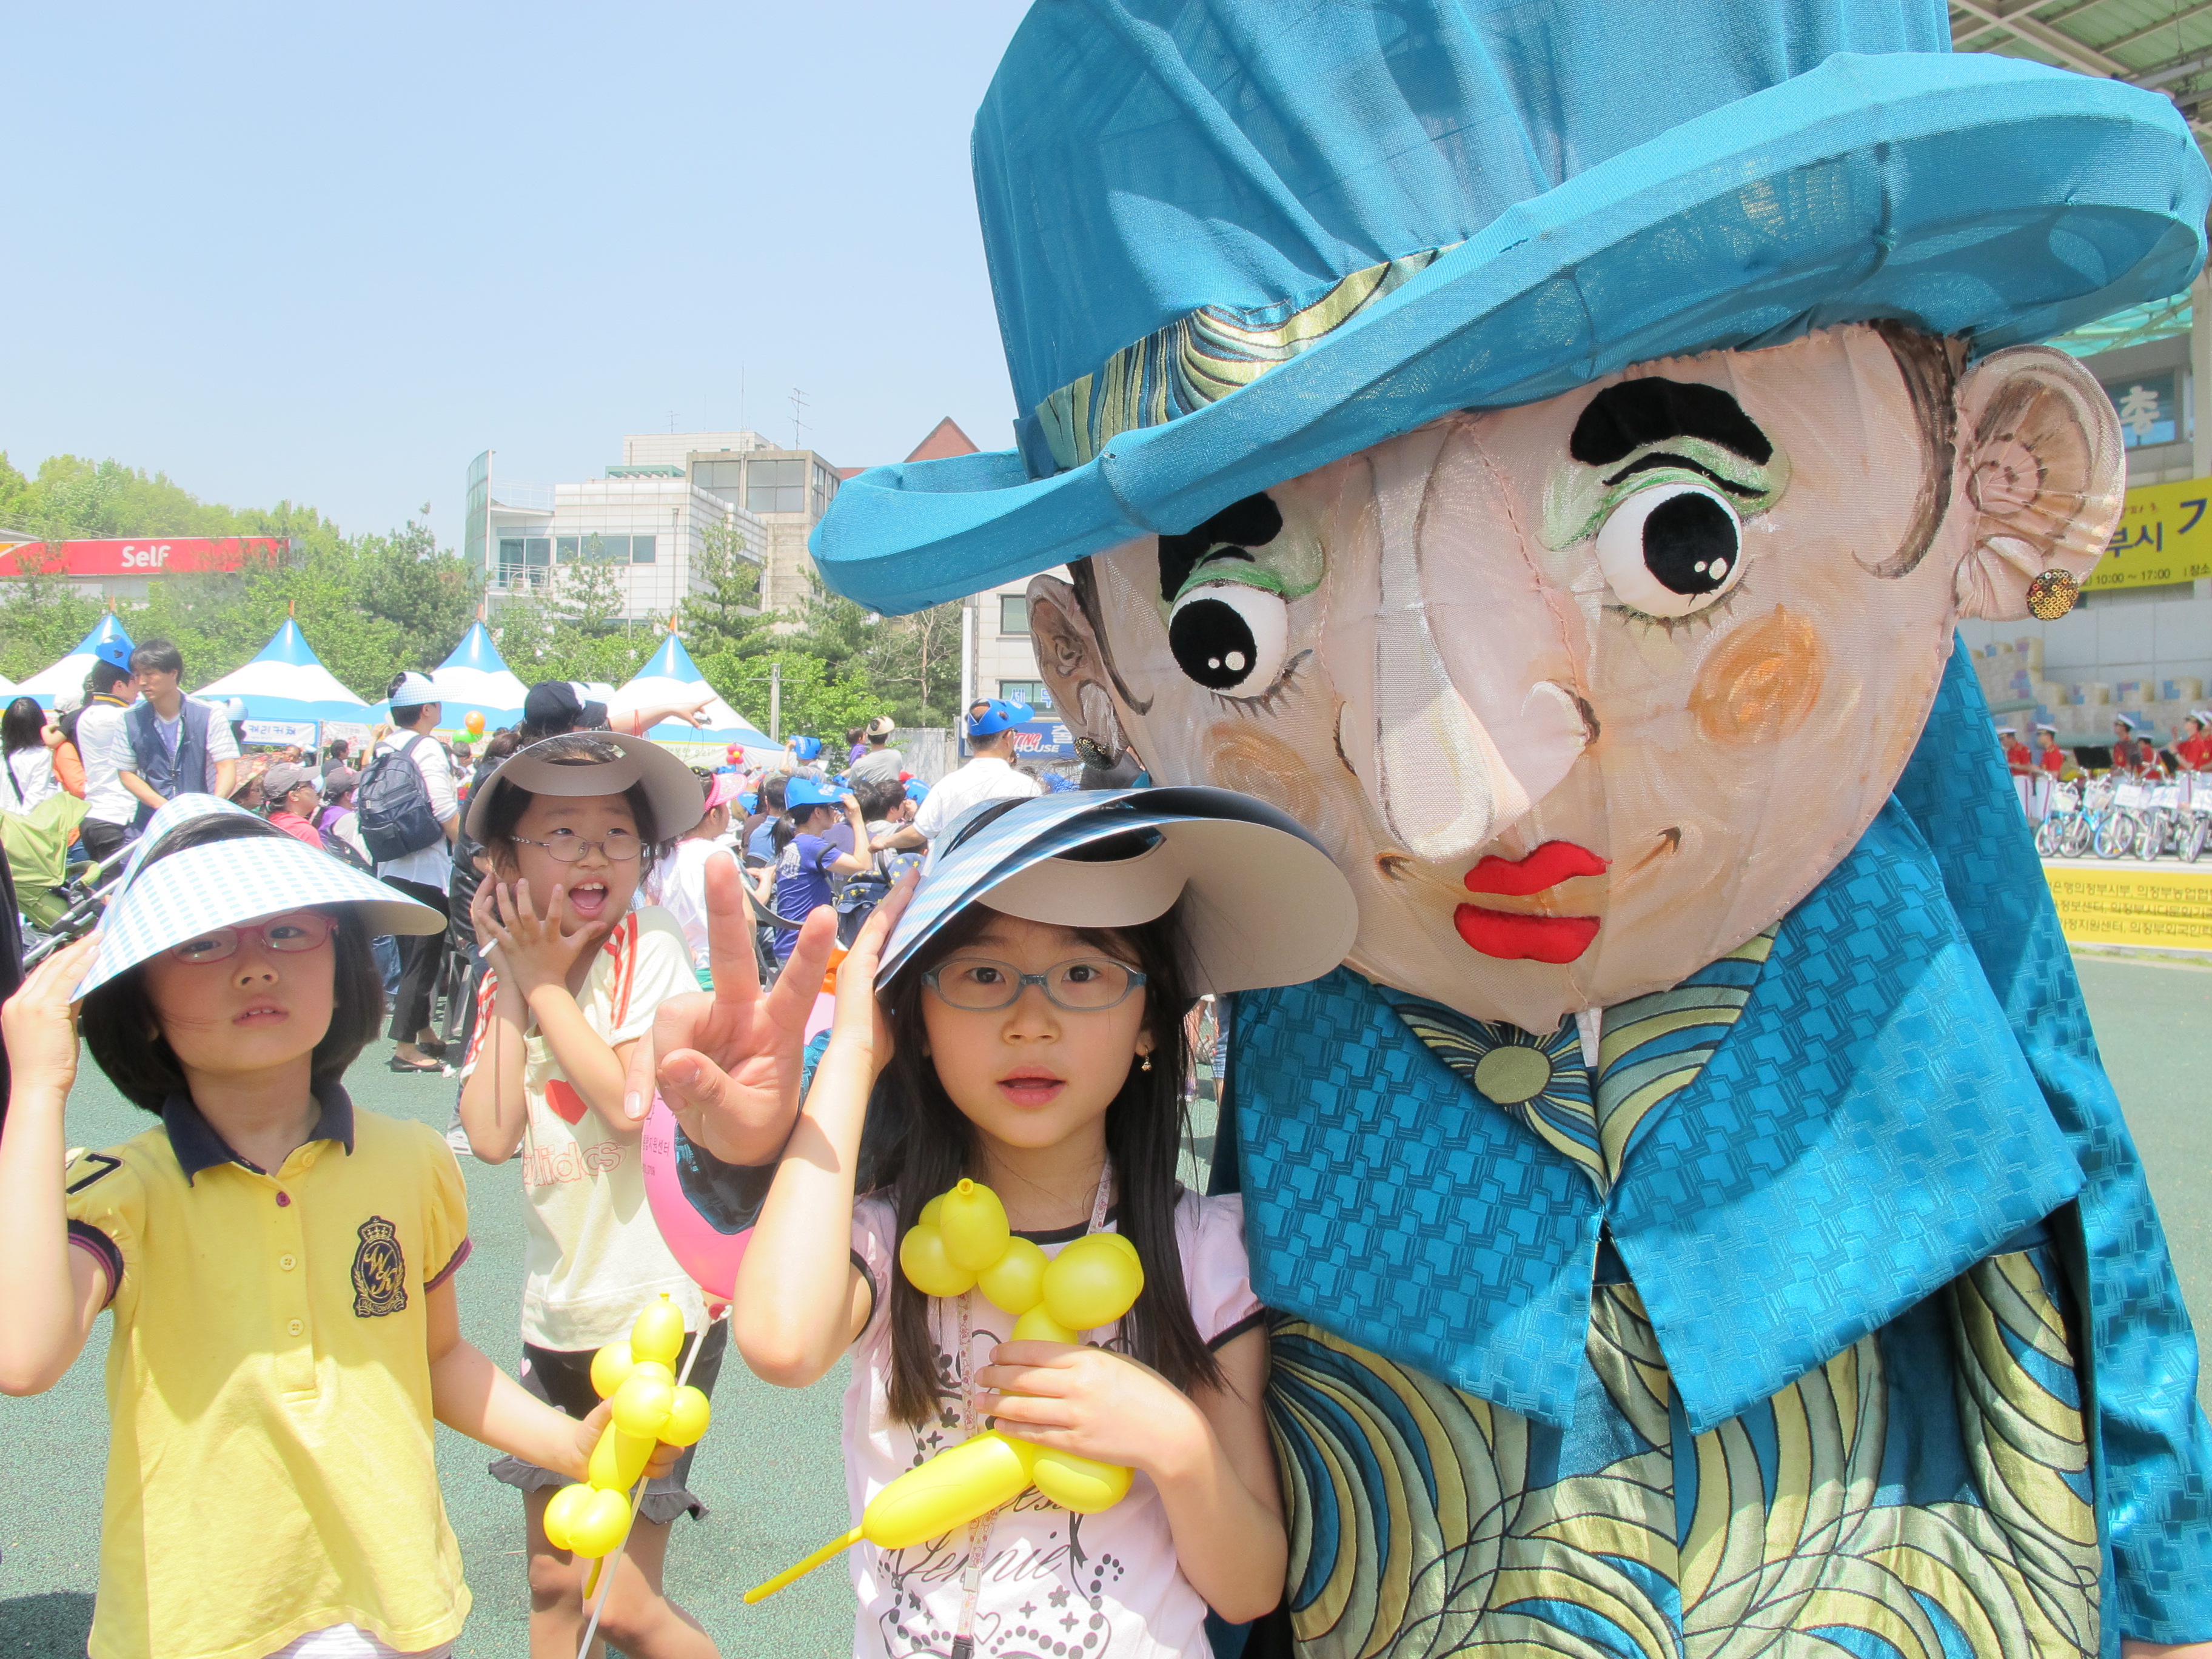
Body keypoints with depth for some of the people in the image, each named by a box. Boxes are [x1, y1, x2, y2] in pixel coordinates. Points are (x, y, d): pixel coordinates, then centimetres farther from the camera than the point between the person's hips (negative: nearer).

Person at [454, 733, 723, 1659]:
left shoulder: (649, 951, -11)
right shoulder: (507, 978, 4)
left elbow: (630, 1100, -25)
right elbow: (492, 1137, -9)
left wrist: (544, 980, -16)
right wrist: (511, 985, -9)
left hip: (657, 1309, -6)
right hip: (557, 1314, 6)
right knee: (553, 1583, 19)